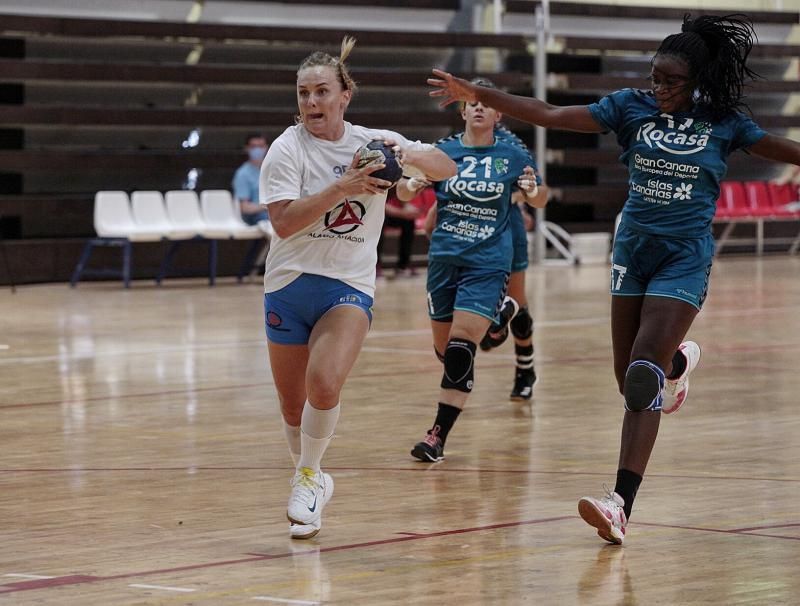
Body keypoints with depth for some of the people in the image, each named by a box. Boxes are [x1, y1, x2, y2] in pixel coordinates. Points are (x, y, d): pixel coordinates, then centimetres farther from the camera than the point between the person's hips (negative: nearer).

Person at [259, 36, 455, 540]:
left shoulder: (374, 142, 2)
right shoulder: (288, 148, -7)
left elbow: (447, 168, 4)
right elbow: (283, 221, -19)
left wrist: (408, 155, -16)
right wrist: (341, 187, -28)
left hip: (349, 286, 0)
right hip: (289, 285, 0)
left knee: (324, 385, -24)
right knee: (293, 407, 8)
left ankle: (308, 477, -1)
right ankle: (310, 480, 35)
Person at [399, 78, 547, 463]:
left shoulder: (512, 156, 1)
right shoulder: (442, 151, 3)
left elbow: (536, 200, 15)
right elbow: (405, 192, -3)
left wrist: (531, 191, -9)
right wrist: (407, 183, -27)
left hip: (487, 263, -3)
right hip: (444, 258, 3)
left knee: (461, 346, -17)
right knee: (444, 348, 11)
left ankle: (439, 435, -15)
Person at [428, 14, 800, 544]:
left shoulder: (723, 123, -3)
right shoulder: (632, 106, 0)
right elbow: (551, 115, -5)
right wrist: (478, 96, -13)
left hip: (685, 257, -4)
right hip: (634, 248, 4)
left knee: (643, 377, -16)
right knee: (630, 378, 11)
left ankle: (622, 503, -20)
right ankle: (679, 361, 49)